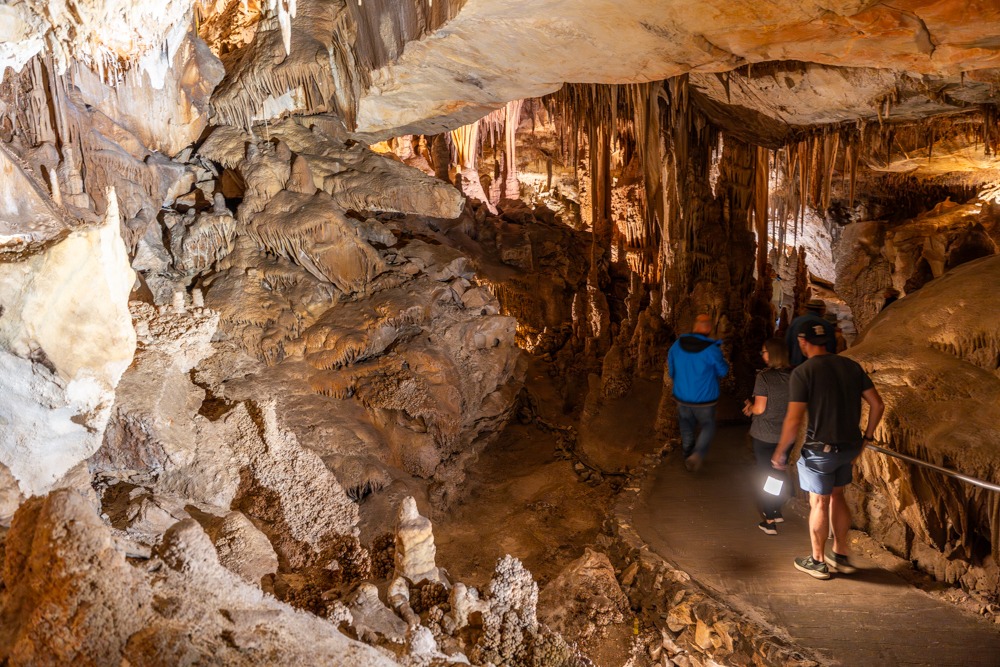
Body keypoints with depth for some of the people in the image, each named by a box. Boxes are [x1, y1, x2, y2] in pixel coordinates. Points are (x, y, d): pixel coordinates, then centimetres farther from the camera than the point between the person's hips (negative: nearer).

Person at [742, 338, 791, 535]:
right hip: (786, 434, 5)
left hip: (764, 435, -5)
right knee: (779, 473, 21)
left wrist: (750, 406, 3)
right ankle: (777, 511, 36)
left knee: (765, 475, 7)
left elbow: (759, 408, -20)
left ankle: (770, 521, 11)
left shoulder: (764, 377, -19)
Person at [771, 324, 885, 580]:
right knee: (837, 496, 23)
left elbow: (793, 420, -18)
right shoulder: (852, 366, 2)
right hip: (850, 446, 6)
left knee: (819, 503, 9)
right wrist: (867, 436, 15)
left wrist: (780, 453, -6)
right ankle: (841, 555, 33)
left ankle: (818, 562, 24)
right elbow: (877, 404, 4)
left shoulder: (802, 372, -16)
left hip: (820, 449, -6)